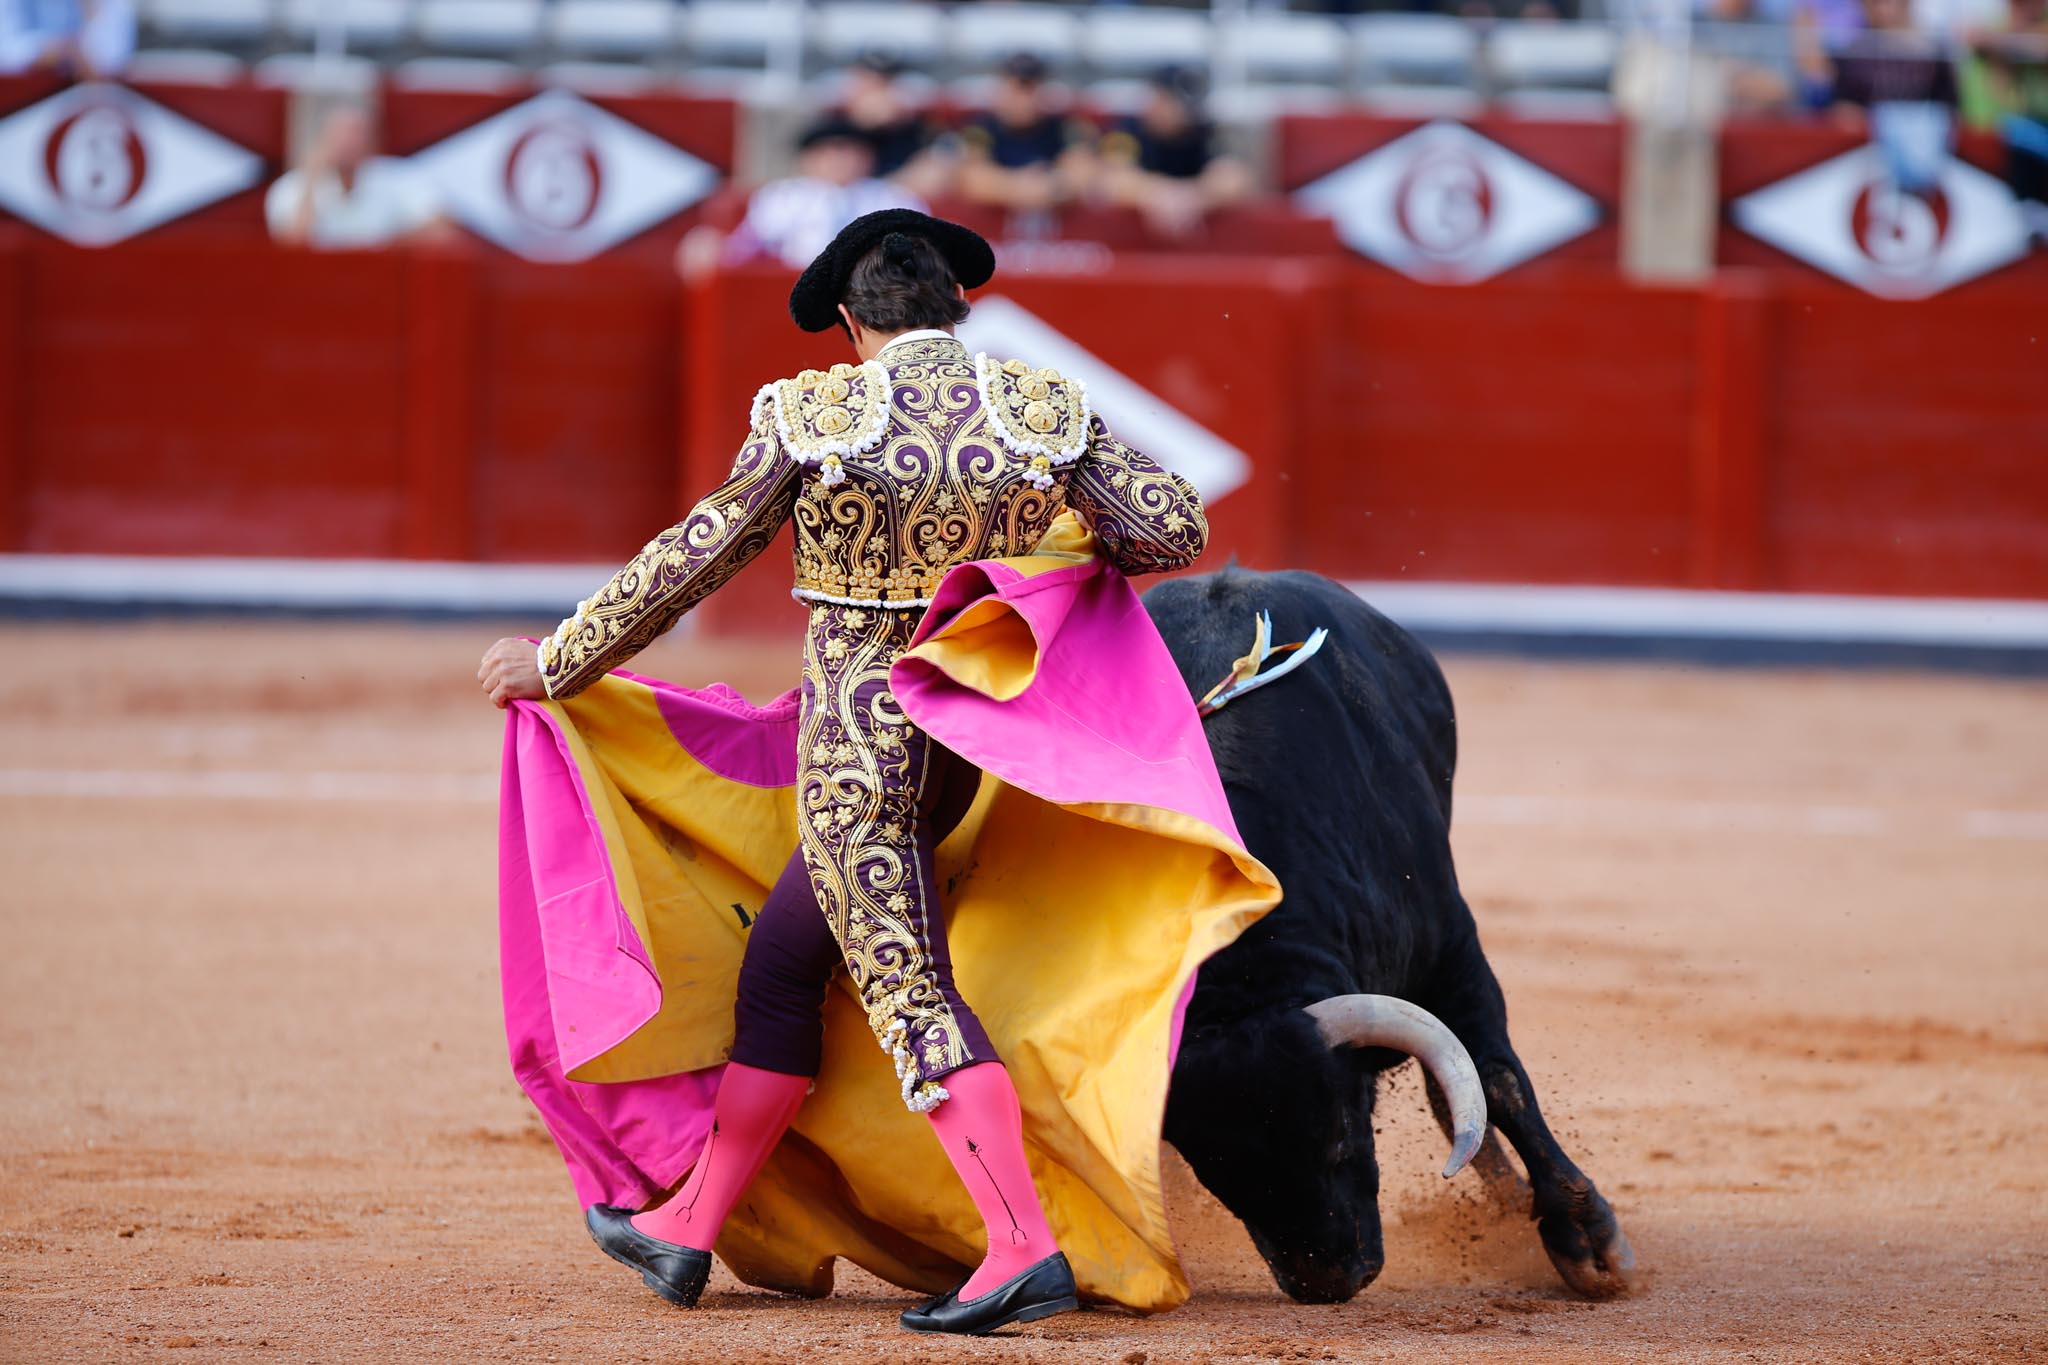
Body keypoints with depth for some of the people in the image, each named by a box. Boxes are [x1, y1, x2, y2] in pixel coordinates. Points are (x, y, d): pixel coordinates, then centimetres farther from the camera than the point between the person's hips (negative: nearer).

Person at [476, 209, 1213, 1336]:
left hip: (855, 746, -6)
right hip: (968, 744, 6)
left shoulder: (810, 418, -10)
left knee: (910, 994, -6)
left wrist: (556, 664, 8)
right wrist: (1091, 548, 16)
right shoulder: (1046, 410, -3)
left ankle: (1024, 1248, -18)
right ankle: (687, 1228, 24)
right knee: (779, 962, 18)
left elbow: (691, 562, -4)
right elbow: (1177, 529, -7)